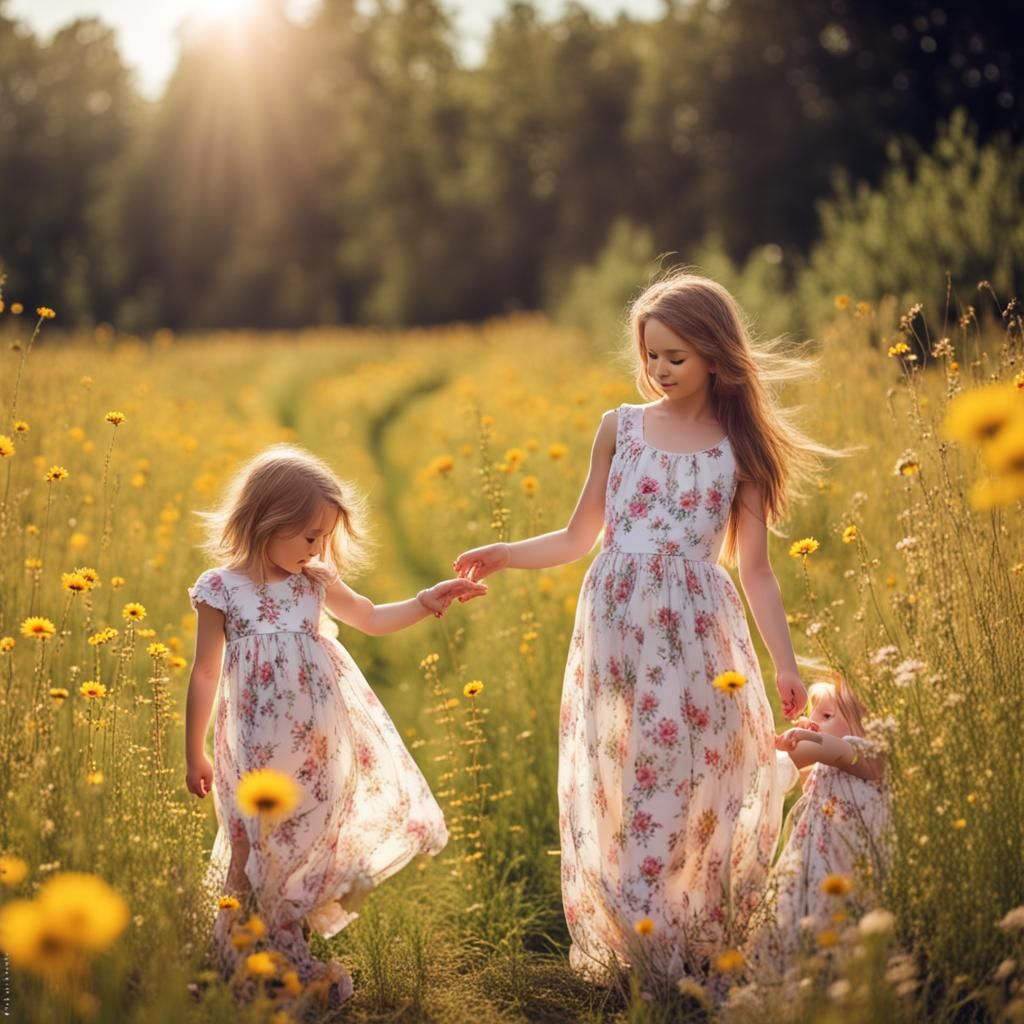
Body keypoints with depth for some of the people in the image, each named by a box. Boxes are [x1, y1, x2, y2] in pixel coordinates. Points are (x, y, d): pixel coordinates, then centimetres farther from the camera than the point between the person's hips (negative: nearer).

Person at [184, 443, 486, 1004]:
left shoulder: (315, 581, 1)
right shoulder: (221, 590, -9)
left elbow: (372, 619, 17)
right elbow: (204, 676, -2)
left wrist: (429, 601, 2)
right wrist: (194, 755, 2)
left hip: (321, 746, 4)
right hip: (260, 749, -4)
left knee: (312, 836, 10)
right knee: (262, 844, 1)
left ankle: (292, 959, 25)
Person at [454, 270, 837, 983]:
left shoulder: (740, 445, 5)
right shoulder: (620, 428, 7)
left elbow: (756, 569, 5)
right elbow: (577, 539, 10)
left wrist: (787, 665, -2)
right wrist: (505, 556, -6)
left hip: (698, 636, -1)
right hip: (616, 627, 1)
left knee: (699, 788, 1)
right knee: (617, 792, 4)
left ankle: (698, 949, 15)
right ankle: (621, 951, 15)